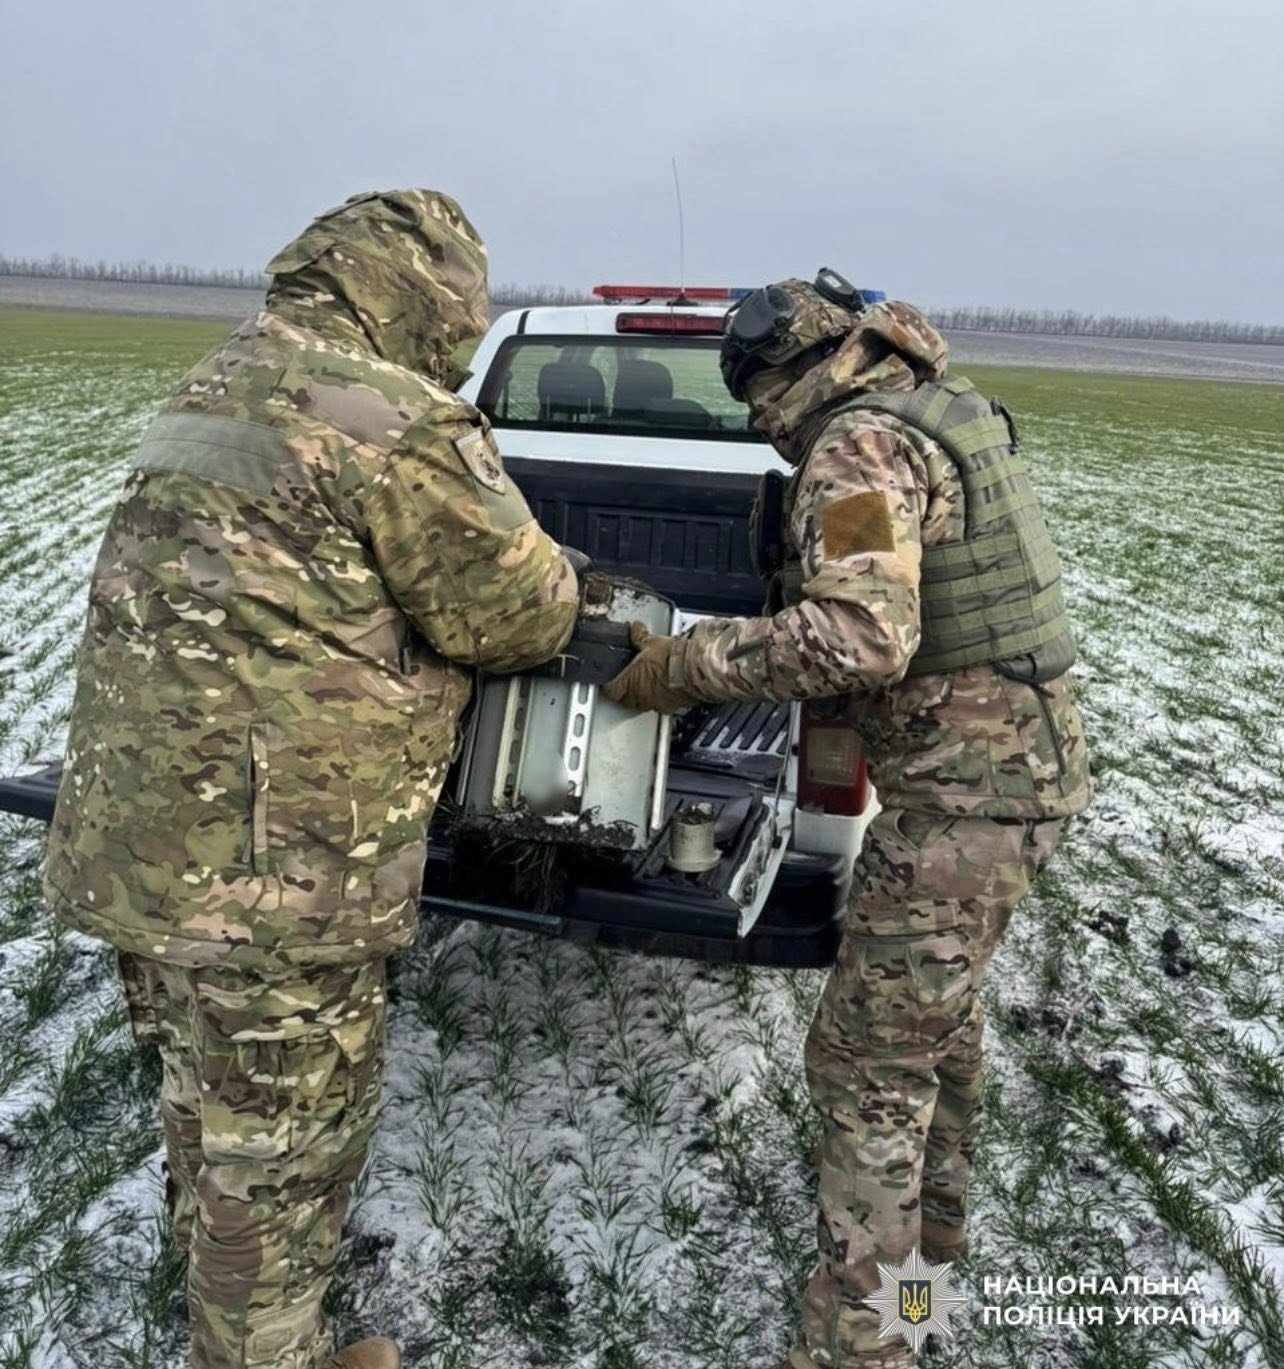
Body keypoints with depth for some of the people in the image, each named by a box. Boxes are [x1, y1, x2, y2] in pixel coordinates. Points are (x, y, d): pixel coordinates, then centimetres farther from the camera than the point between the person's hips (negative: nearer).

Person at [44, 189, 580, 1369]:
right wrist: (559, 584, 13)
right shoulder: (397, 422, -16)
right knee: (284, 1143, 12)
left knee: (207, 1107, 27)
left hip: (133, 830, 9)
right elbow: (519, 615, -10)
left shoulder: (218, 387, 12)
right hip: (273, 864, -9)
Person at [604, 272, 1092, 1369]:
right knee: (943, 997, 27)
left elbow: (862, 639, -31)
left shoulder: (861, 443, -17)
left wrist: (686, 665, -22)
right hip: (1026, 755, 10)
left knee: (868, 1057, 0)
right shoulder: (946, 413, 12)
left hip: (965, 790, -10)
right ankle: (938, 1209, 49)